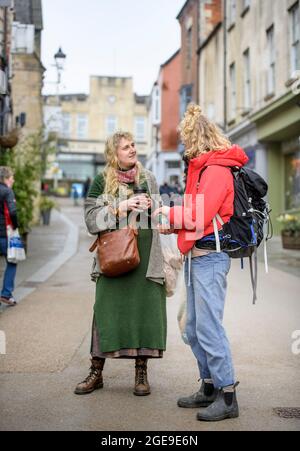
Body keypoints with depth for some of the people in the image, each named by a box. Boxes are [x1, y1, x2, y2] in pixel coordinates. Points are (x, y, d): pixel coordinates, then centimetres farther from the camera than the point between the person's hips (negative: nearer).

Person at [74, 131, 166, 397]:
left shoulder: (148, 179, 13)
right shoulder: (102, 182, 5)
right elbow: (92, 219, -4)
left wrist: (151, 208, 1)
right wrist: (121, 208, -13)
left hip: (146, 256, 2)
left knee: (145, 310, 0)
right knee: (107, 310, -3)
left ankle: (141, 373, 13)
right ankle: (96, 372, 11)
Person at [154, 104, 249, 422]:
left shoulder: (216, 170, -12)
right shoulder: (201, 168, 18)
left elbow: (200, 216, -19)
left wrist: (170, 214, -5)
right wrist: (174, 227, 7)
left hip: (209, 257, -10)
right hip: (195, 256, 10)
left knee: (208, 328, -7)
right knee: (193, 329, 13)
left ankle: (227, 396, 3)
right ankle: (209, 388, 24)